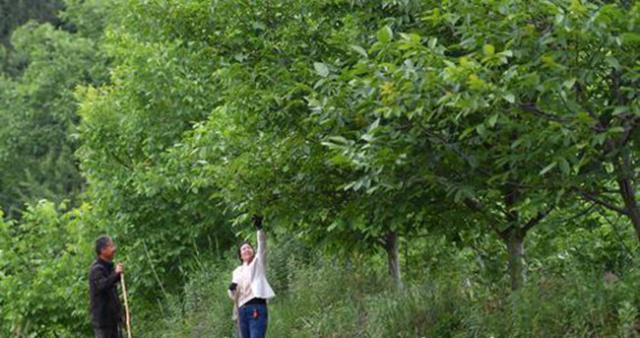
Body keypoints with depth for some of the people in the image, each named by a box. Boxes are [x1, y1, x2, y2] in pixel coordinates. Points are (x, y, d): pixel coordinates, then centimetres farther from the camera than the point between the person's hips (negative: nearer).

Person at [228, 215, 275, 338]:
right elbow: (233, 296, 18)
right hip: (242, 310, 5)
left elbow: (262, 245, -6)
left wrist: (259, 227, -22)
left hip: (257, 309, -5)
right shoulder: (237, 272, 22)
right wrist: (231, 289, -7)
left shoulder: (258, 262, 11)